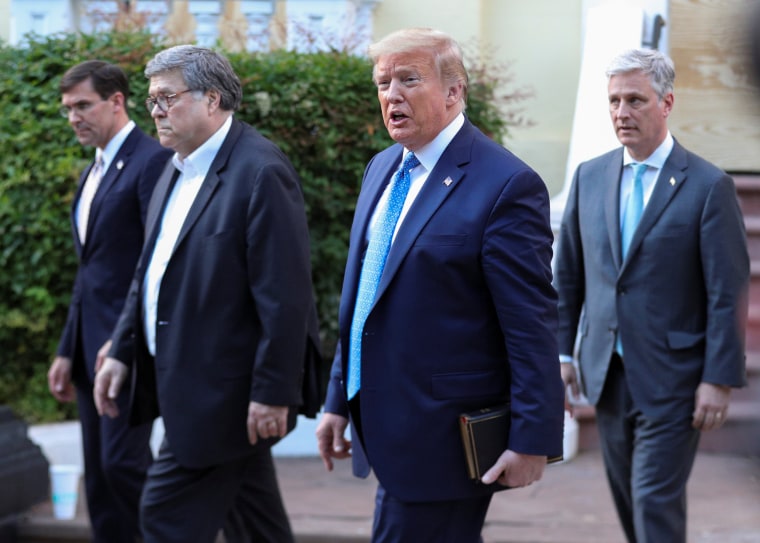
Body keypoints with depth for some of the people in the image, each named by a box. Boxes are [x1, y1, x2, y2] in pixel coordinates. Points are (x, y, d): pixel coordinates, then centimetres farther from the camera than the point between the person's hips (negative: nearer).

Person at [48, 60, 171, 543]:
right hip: (94, 345, 9)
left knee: (122, 461, -13)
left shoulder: (153, 161, -10)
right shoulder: (93, 173, 19)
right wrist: (68, 351, 19)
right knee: (99, 474, 9)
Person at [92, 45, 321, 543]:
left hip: (225, 390, -9)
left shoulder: (260, 172, -18)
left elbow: (284, 296, -21)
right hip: (194, 385, 9)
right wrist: (122, 351, 14)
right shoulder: (179, 169, 11)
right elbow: (150, 271, 19)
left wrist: (273, 393, -22)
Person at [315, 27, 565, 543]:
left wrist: (532, 440, -17)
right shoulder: (382, 168, 12)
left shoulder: (505, 185, -14)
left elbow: (533, 324, -15)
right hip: (387, 427, 8)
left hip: (443, 436, -8)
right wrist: (339, 400, 17)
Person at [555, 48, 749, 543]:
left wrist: (719, 380, -13)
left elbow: (728, 293, -10)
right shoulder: (590, 177, 7)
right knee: (627, 500, 14)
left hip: (671, 379, -5)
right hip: (607, 373, 5)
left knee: (656, 502, -7)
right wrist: (561, 351, 9)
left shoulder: (709, 186, -8)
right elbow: (569, 274, 13)